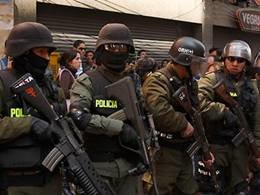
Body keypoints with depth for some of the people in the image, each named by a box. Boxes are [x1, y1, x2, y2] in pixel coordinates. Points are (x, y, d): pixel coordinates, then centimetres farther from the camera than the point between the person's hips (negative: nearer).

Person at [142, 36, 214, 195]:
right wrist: (184, 124, -23)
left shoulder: (190, 83, 12)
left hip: (185, 152, 9)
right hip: (162, 153, -9)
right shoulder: (158, 81, -17)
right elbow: (159, 111, -37)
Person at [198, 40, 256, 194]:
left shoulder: (250, 86, 12)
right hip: (217, 144, -5)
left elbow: (256, 119, 14)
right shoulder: (212, 79, -6)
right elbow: (198, 101, -24)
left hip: (241, 145, 5)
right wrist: (224, 112, -19)